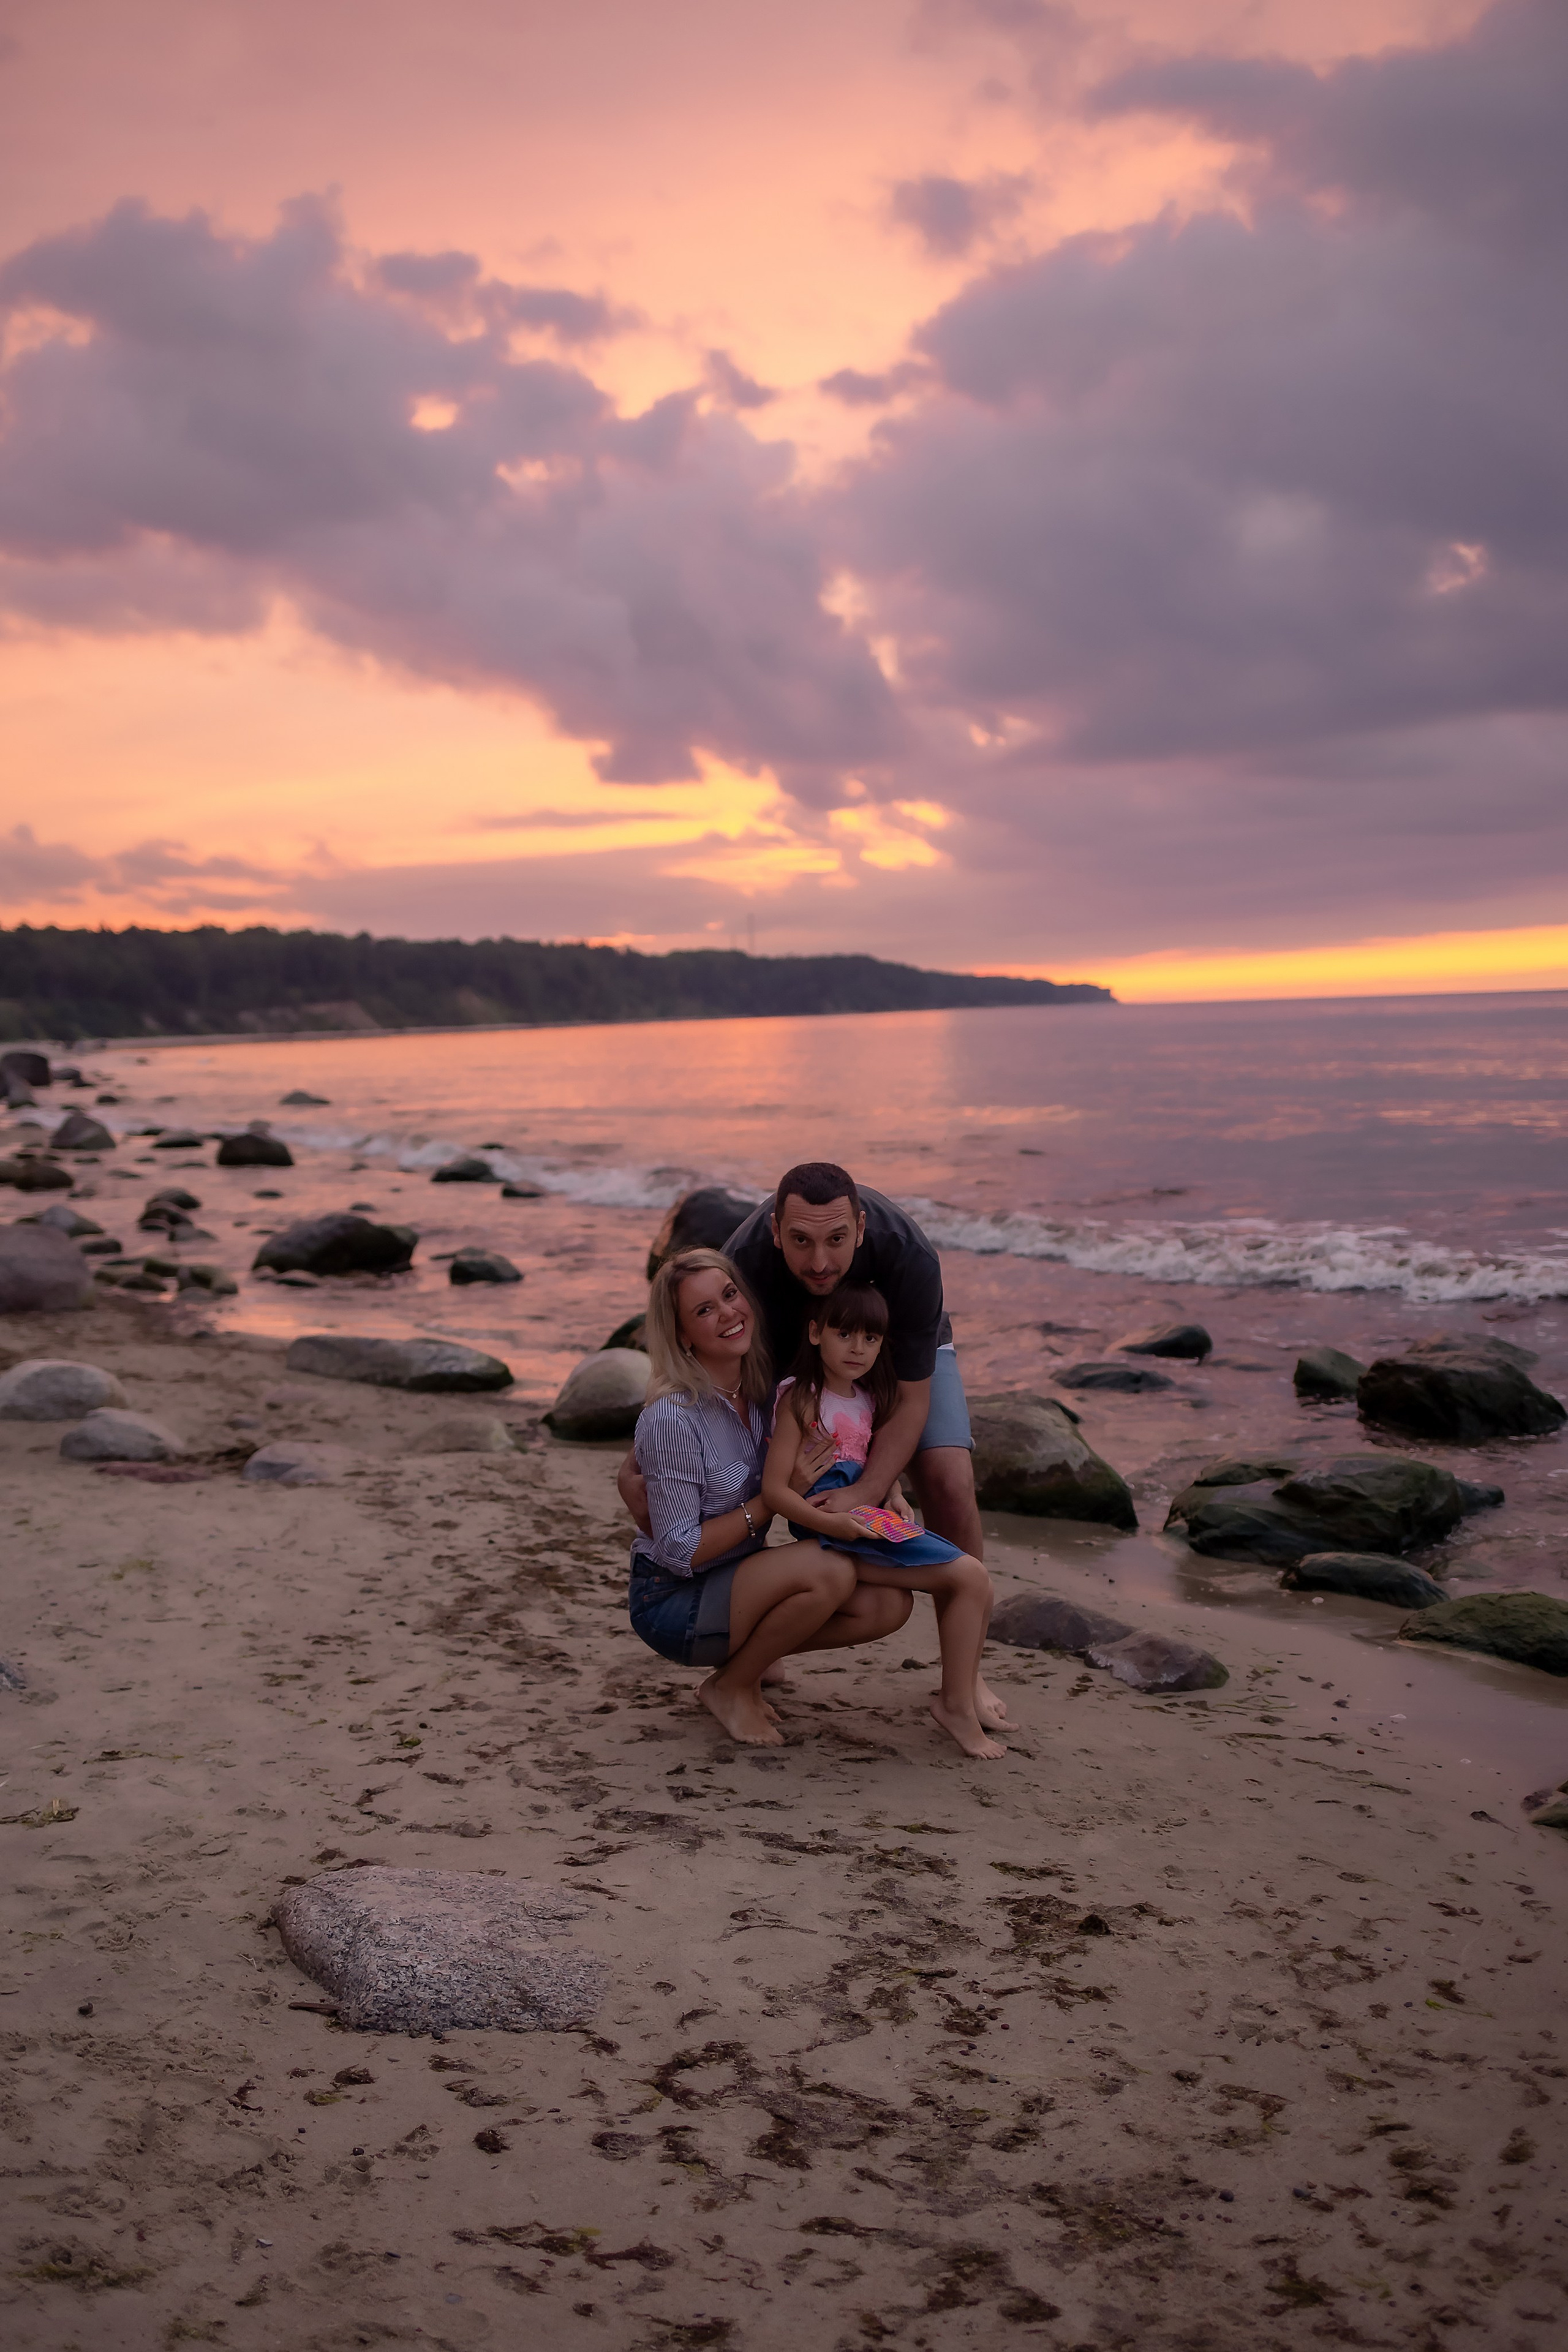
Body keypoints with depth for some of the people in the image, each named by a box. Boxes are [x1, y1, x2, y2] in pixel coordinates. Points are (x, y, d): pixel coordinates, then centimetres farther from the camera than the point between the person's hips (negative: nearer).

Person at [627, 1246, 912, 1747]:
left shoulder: (763, 1387, -2)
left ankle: (745, 1654, 8)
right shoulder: (673, 1417, -24)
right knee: (829, 1571, -29)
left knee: (890, 1604, -10)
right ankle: (730, 1687, -5)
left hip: (739, 1576, 7)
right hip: (672, 1601, -7)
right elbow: (679, 1552, -21)